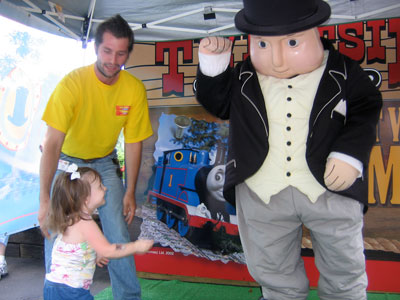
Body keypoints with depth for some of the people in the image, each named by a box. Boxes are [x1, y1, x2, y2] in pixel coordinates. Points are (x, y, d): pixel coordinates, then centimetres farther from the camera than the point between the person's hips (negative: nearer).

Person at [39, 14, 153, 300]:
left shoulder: (135, 89, -16)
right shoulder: (72, 83, -25)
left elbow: (133, 144, -7)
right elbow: (52, 143, -29)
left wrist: (130, 193, -5)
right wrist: (45, 200, -33)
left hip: (105, 164, 2)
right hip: (67, 163, -2)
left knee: (119, 238, -1)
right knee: (57, 236, -4)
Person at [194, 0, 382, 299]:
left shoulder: (343, 72, -6)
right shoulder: (244, 77, -1)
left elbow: (366, 109, -1)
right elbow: (217, 102, 8)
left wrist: (350, 154, -15)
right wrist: (213, 63, -7)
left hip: (332, 190, -1)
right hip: (262, 196, 2)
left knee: (344, 270, 20)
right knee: (274, 272, 21)